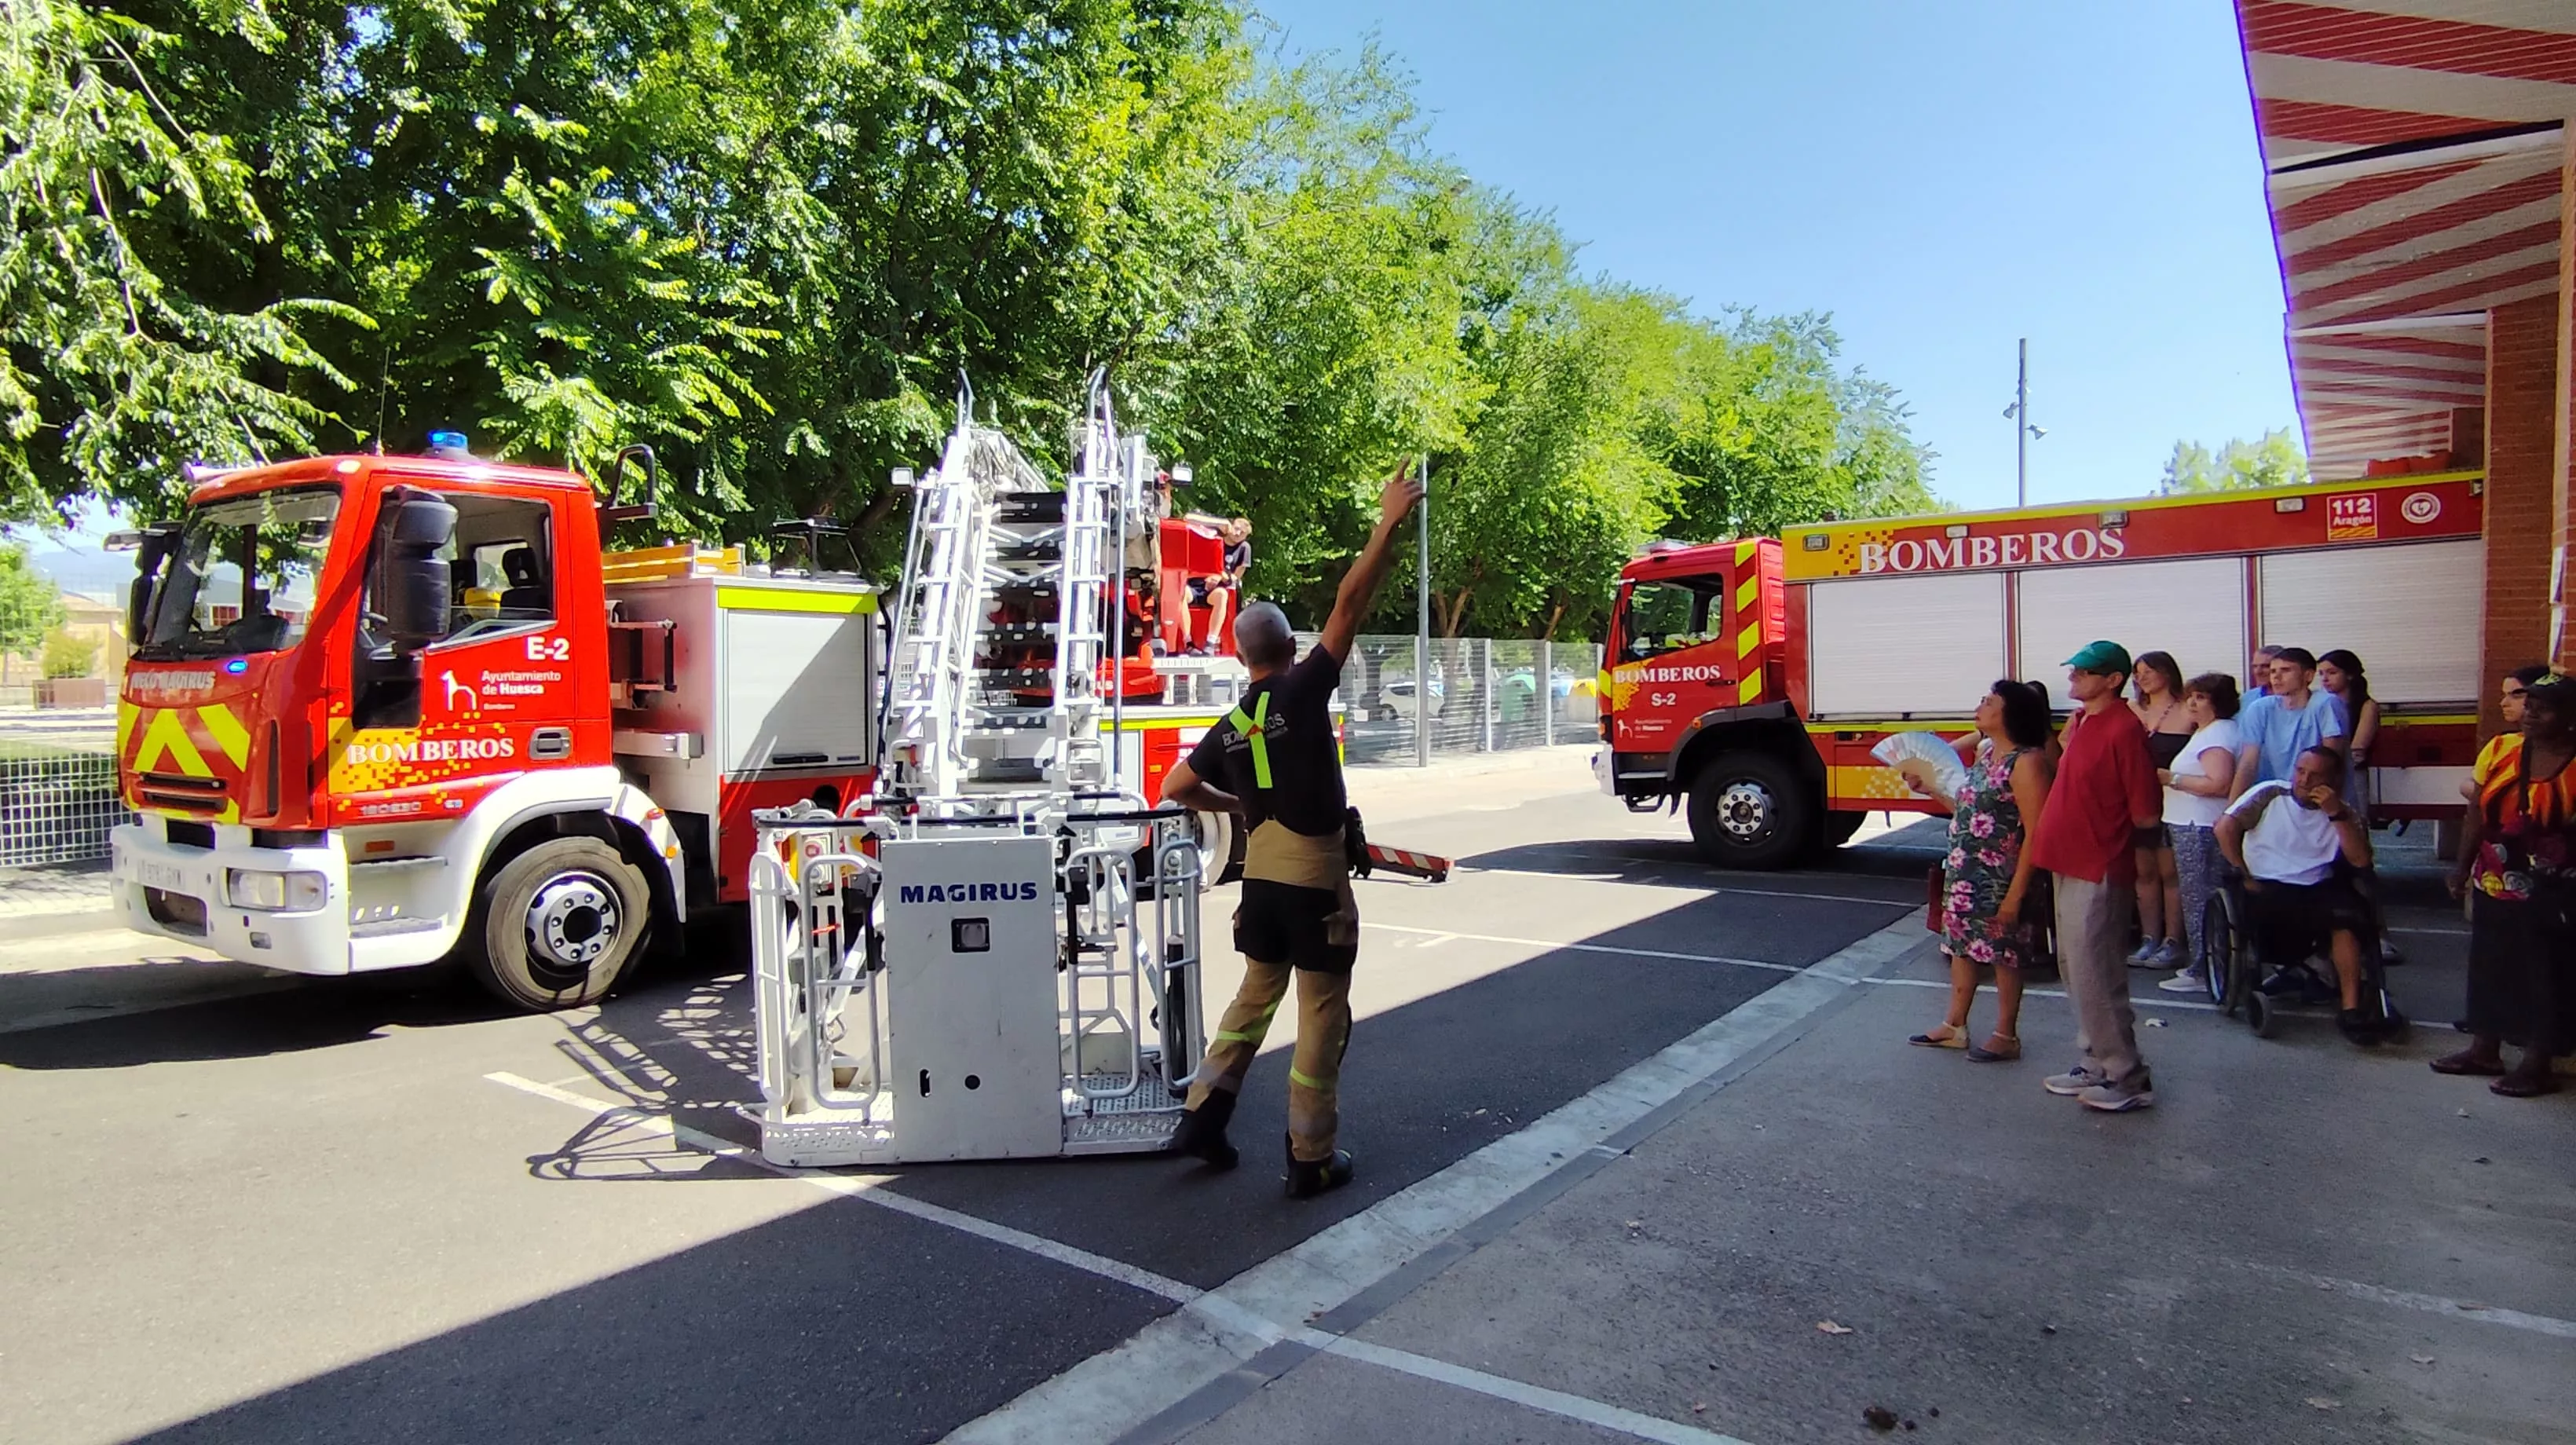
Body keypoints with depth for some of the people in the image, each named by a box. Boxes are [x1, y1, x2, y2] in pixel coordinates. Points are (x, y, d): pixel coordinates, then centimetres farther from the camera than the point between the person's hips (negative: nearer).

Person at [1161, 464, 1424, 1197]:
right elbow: (1349, 604, -15)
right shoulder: (1302, 690, -10)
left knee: (1256, 993, 21)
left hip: (1261, 872, 6)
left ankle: (1202, 1116, 23)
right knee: (1322, 1014, 3)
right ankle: (1312, 1159, 9)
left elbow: (1176, 787, 15)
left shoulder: (1230, 726, 7)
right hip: (1315, 873, -6)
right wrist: (1388, 524, -13)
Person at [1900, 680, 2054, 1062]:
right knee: (1961, 945, 16)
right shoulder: (1984, 751, 10)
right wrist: (1931, 788, 10)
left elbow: (2035, 833, -19)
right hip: (1962, 873, 9)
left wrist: (2016, 892, -21)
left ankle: (2006, 1036, 20)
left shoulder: (2026, 762, -17)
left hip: (1998, 879, -9)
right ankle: (1954, 1026, 29)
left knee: (2003, 955, 6)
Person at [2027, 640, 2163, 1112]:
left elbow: (2147, 815, -16)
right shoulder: (2080, 720, 11)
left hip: (2099, 873, -10)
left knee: (2096, 976, -4)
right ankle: (2095, 1065, 28)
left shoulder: (2123, 729, -17)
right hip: (2072, 865, 10)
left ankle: (2127, 1079, 8)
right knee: (2076, 972, 16)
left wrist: (2107, 828, -1)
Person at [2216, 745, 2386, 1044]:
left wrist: (2336, 814, -10)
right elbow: (2225, 828, -5)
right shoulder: (2270, 794, 7)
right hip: (2267, 890, -2)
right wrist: (2244, 877, -7)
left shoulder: (2343, 813, 14)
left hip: (2318, 893, 2)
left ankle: (2351, 1008, -25)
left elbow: (2361, 860, -3)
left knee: (2347, 913, -30)